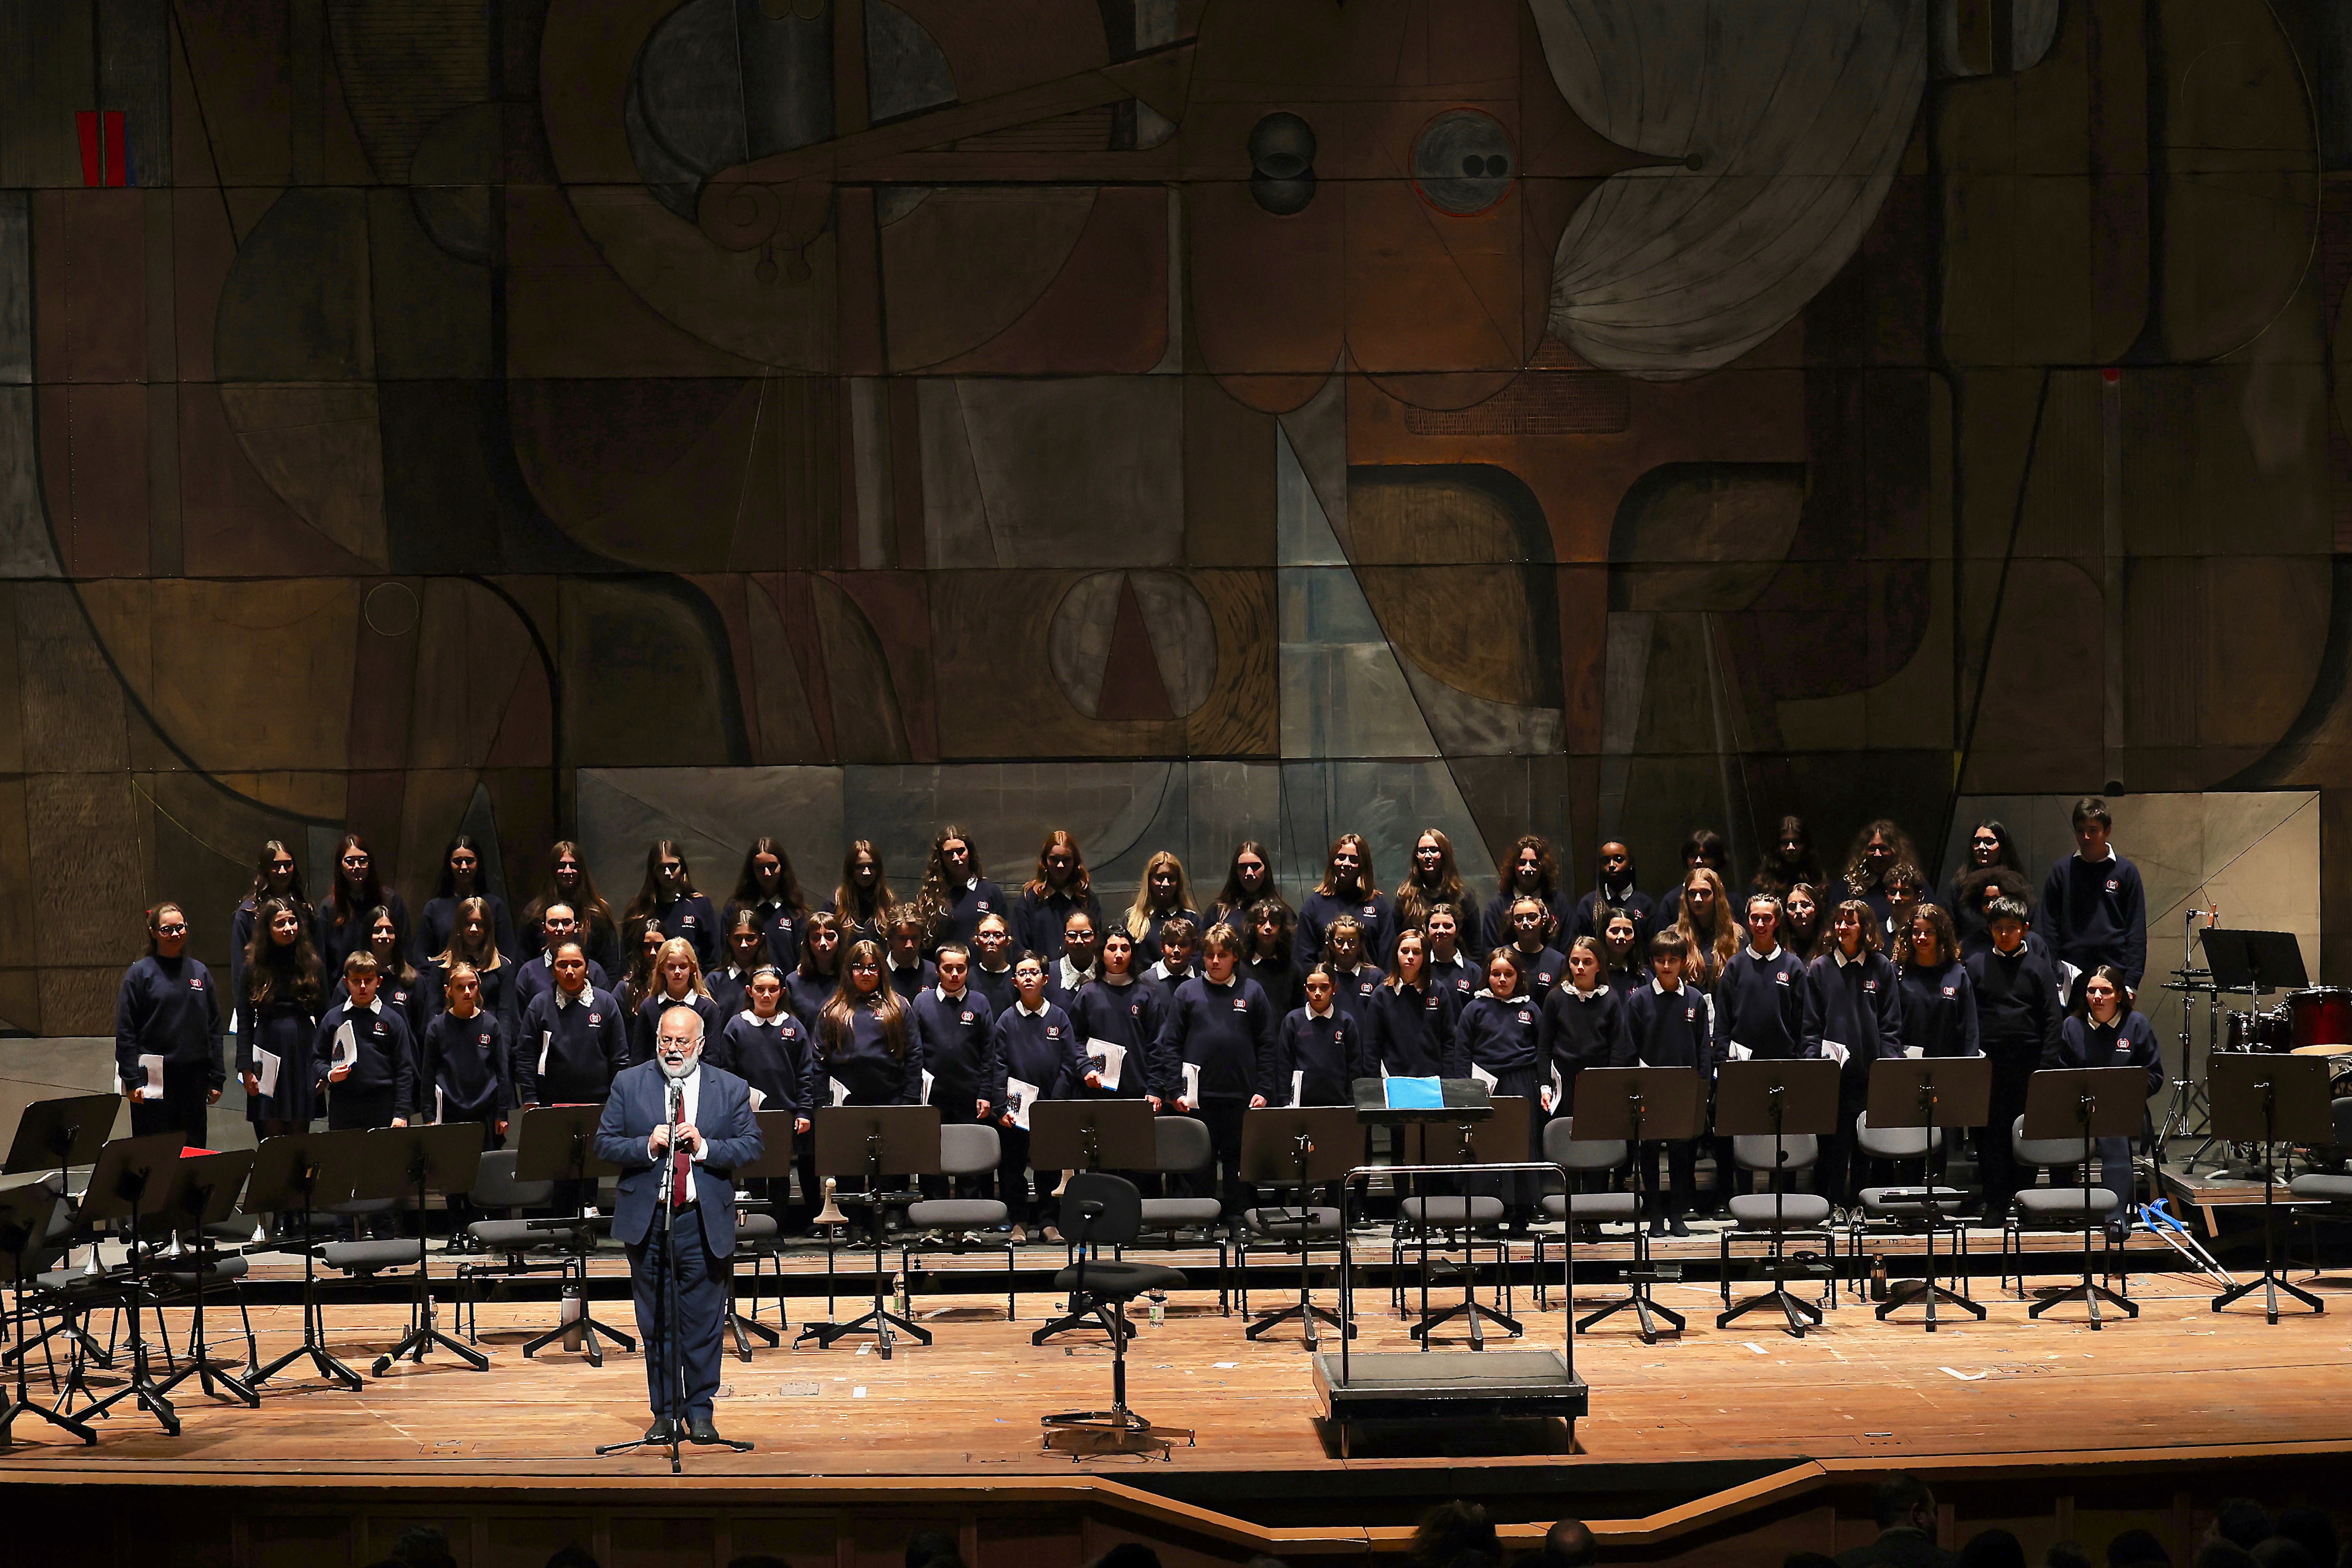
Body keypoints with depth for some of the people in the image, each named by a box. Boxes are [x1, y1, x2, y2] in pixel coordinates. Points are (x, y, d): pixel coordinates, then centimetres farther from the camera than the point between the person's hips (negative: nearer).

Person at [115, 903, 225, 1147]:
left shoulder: (199, 972, 10)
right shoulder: (140, 973, -1)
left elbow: (214, 1028, 12)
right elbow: (125, 1032, -3)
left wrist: (216, 1079, 8)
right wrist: (132, 1080, -9)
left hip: (194, 1080, 4)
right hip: (154, 1081, -4)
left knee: (195, 1149, 6)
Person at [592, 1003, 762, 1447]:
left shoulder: (731, 1089, 5)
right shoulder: (628, 1084, 6)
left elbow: (752, 1145, 0)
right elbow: (604, 1143, 2)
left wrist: (705, 1147, -15)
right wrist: (647, 1146, -15)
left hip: (704, 1221, -1)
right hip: (646, 1220, 1)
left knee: (703, 1322, 2)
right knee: (655, 1323, 6)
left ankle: (700, 1410, 13)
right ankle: (664, 1413, 14)